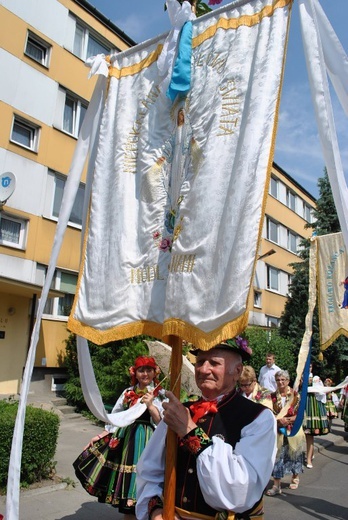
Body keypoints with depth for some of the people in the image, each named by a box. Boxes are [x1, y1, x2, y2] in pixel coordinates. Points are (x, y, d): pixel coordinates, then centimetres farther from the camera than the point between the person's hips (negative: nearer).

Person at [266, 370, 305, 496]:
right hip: (278, 430, 1)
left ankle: (295, 478, 37)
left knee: (293, 454, 13)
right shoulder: (273, 396, 0)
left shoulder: (295, 395, -6)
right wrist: (279, 420, -17)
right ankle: (276, 485, 4)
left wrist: (287, 419, -17)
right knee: (277, 456, -2)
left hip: (293, 430, -1)